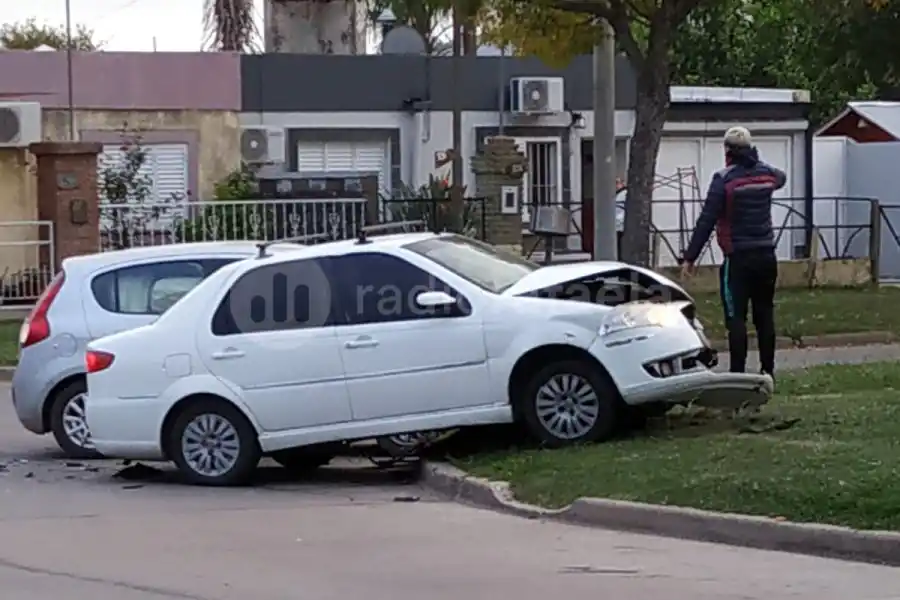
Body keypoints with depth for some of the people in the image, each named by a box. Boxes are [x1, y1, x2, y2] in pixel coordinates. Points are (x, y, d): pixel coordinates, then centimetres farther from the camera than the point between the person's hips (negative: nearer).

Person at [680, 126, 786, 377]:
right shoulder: (767, 173, 6)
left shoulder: (724, 179, -12)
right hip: (766, 255, 6)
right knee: (765, 314, 13)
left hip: (738, 258, -6)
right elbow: (781, 178, 33)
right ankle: (768, 369, 17)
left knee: (736, 316, -4)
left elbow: (706, 220, -13)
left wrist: (689, 257, -9)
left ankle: (738, 372, -8)